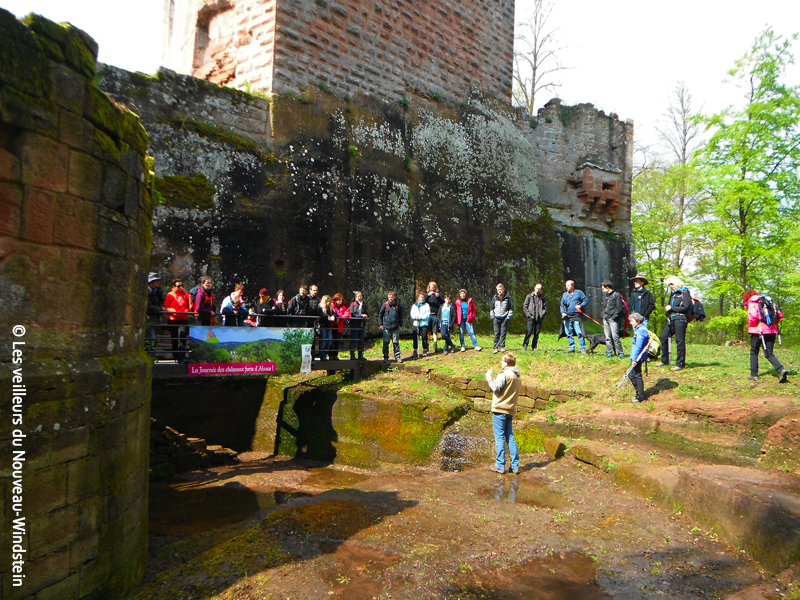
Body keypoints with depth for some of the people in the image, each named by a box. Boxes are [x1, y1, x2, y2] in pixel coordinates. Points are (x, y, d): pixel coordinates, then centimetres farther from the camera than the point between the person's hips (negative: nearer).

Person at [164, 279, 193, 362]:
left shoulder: (186, 294, 11)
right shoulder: (170, 295, 5)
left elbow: (190, 305, 17)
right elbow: (166, 306, 6)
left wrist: (187, 310, -2)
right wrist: (171, 310, -12)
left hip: (184, 319, 0)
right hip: (173, 319, 0)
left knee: (182, 336, -15)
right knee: (174, 338, 8)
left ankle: (181, 357, -17)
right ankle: (176, 356, 20)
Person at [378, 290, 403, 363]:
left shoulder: (398, 305, 1)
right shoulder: (385, 305, -1)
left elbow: (401, 315, 13)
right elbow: (380, 314, 8)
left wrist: (400, 324, 9)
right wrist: (380, 324, 4)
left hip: (395, 327, 0)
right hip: (386, 327, 0)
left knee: (396, 343, 5)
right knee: (385, 343, 2)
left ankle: (397, 356, 13)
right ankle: (385, 357, 12)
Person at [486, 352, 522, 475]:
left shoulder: (504, 374, -11)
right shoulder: (518, 377, 16)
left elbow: (496, 388, -18)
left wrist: (489, 377, -5)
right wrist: (494, 381, 20)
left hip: (500, 409, -8)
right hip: (511, 410, 8)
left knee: (499, 438, -3)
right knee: (510, 437, 12)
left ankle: (500, 466, -1)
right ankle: (515, 465, 11)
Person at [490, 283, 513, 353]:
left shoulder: (508, 297, 3)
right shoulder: (494, 298, 9)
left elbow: (511, 308, 8)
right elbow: (492, 308, 17)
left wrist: (508, 316, -1)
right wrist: (492, 316, 6)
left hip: (504, 318, -1)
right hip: (496, 318, 1)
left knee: (503, 333, 0)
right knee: (496, 334, -1)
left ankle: (502, 347, 9)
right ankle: (496, 347, 3)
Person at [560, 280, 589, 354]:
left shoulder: (578, 293, 5)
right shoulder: (565, 294, 18)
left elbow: (586, 300, 5)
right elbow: (562, 305, 20)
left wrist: (580, 305, -12)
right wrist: (562, 312, 3)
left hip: (576, 317, -5)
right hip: (566, 317, 5)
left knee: (579, 333, -10)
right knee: (569, 333, 7)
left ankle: (583, 349, -7)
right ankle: (571, 348, 17)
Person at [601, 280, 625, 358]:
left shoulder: (616, 295, -4)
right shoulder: (605, 296, 18)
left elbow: (619, 308, -6)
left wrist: (614, 317, -12)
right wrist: (603, 316, 12)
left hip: (613, 319, -7)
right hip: (605, 319, 7)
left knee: (615, 336, -11)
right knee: (608, 337, 6)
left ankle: (620, 353, -5)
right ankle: (609, 352, 10)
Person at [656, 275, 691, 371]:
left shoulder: (684, 292, -4)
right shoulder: (673, 293, 20)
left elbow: (685, 307, -12)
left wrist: (671, 308, -8)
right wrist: (667, 308, 2)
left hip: (680, 319, -8)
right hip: (672, 319, 8)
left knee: (680, 341, -6)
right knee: (663, 337, 5)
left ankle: (680, 364, -2)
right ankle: (665, 361, 15)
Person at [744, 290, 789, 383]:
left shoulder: (751, 303, -3)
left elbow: (753, 316, -19)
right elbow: (780, 315, 10)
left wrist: (750, 327, -4)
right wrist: (773, 324, 18)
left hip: (758, 331, -5)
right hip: (772, 331, 6)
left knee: (754, 352, 11)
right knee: (769, 354, 8)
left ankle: (754, 374, 11)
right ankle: (781, 370, -15)